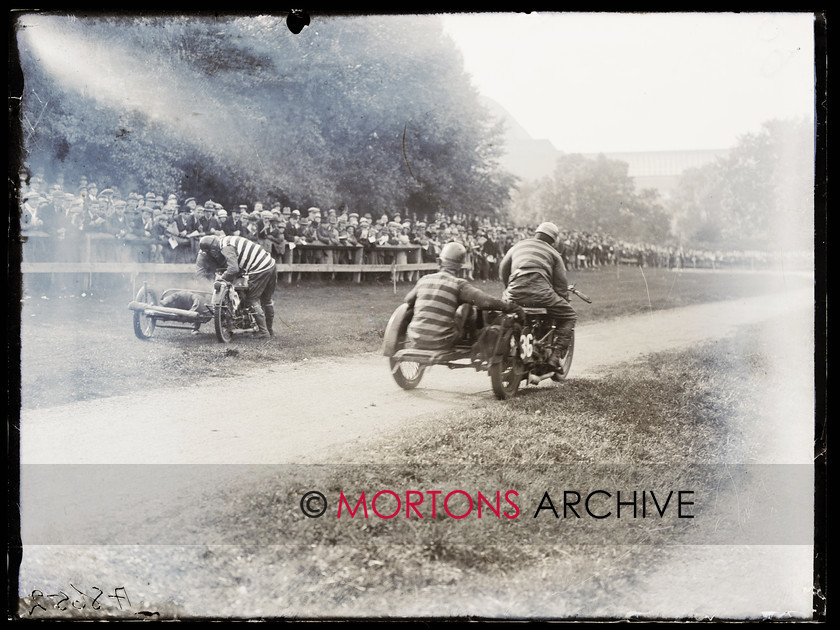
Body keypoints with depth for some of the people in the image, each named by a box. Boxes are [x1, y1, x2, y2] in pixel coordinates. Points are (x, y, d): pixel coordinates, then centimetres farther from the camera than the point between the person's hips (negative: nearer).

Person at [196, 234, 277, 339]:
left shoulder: (226, 248, -13)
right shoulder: (226, 241, 18)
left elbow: (233, 269, -22)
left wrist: (221, 280, -11)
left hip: (260, 270, -10)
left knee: (252, 300, 0)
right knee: (268, 300, 19)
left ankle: (263, 331, -1)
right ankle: (270, 330, 30)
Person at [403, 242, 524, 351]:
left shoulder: (424, 280, 6)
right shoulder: (459, 285, -6)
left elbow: (408, 300, 22)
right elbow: (486, 301, -15)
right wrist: (512, 307, -3)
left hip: (416, 341, 3)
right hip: (442, 343, -3)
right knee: (470, 312, 15)